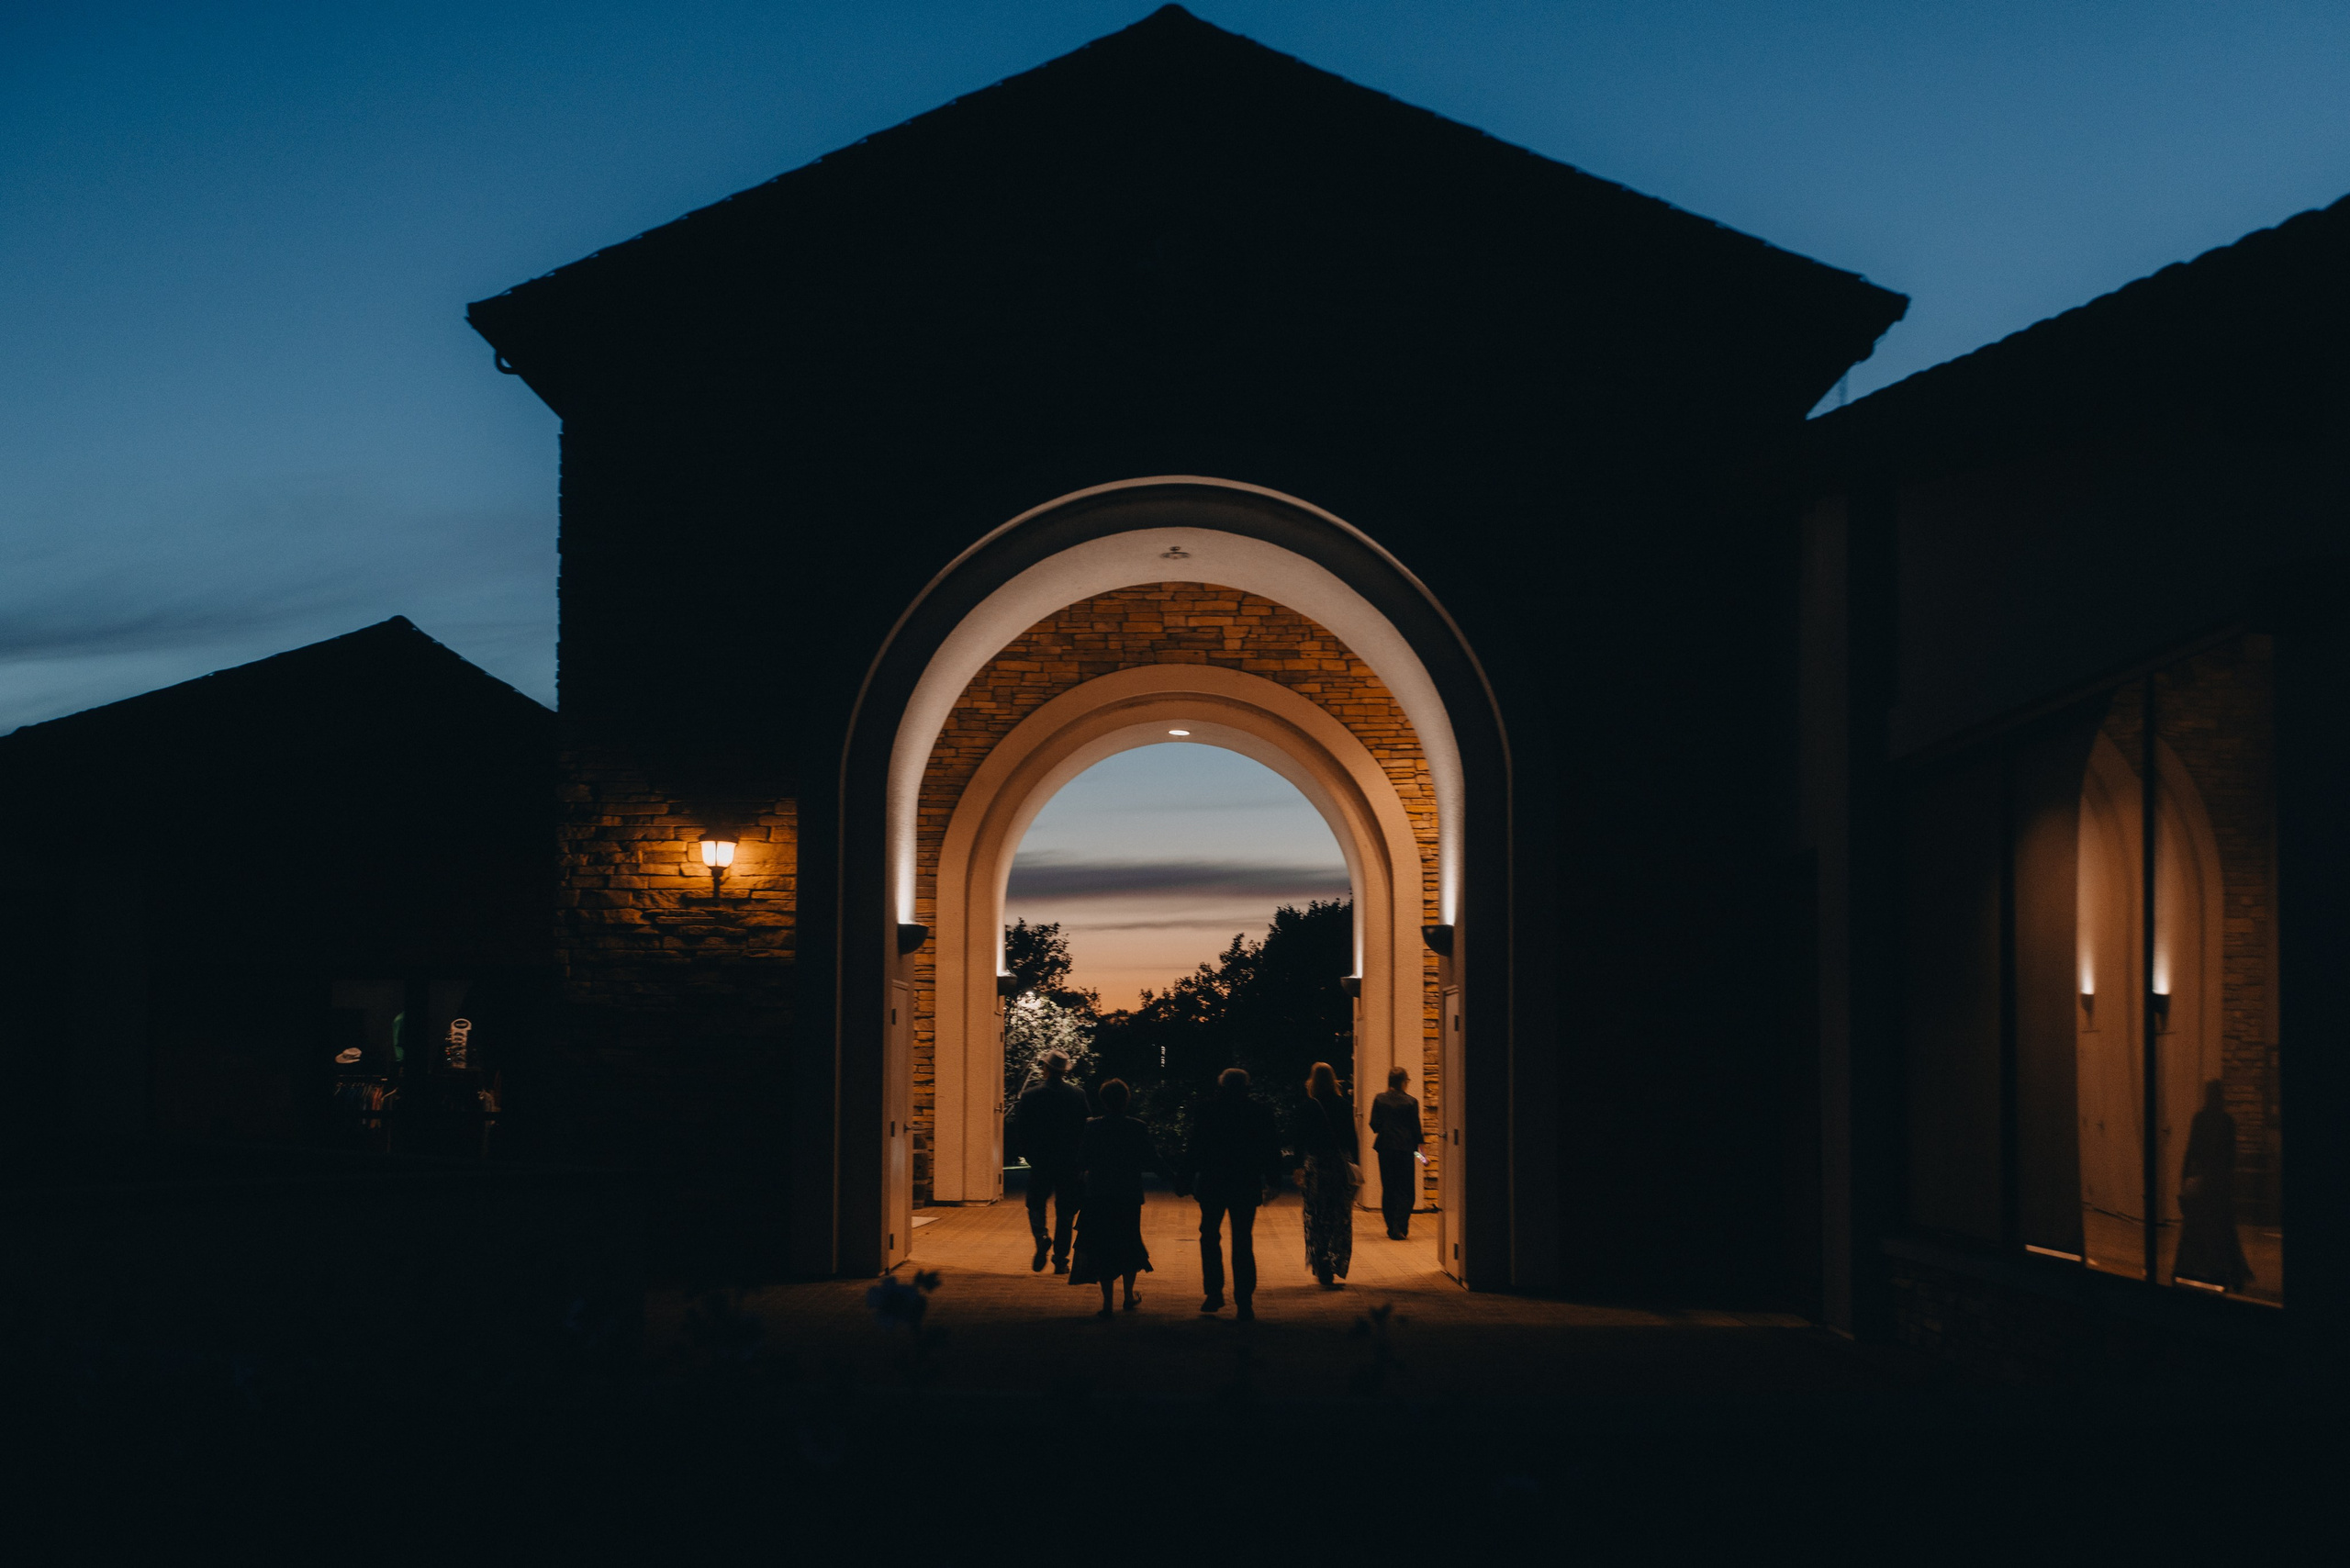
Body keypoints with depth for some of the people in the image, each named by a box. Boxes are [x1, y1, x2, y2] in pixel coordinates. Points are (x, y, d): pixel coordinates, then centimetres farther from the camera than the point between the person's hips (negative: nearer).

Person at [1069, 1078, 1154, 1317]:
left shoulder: (1093, 1127, -8)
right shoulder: (1138, 1128, -7)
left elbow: (1082, 1160, -7)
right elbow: (1150, 1160, -5)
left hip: (1099, 1195, -1)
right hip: (1130, 1195, 1)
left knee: (1102, 1246, 4)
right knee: (1128, 1243, 19)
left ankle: (1107, 1301, -2)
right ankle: (1129, 1295, 27)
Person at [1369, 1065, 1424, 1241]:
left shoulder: (1380, 1099, -1)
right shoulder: (1411, 1102, -7)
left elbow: (1374, 1125, -1)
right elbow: (1415, 1128, -4)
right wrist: (1421, 1139, 15)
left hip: (1385, 1148, 3)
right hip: (1405, 1148, -3)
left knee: (1388, 1189, 13)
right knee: (1405, 1190, 3)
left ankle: (1392, 1228, 15)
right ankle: (1400, 1228, -9)